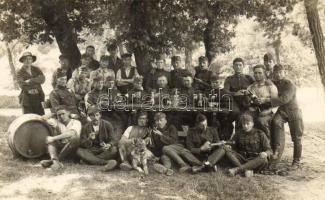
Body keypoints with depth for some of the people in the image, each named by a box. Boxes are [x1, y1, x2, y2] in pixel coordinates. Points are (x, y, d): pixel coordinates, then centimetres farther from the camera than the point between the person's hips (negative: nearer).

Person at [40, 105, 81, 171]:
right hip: (60, 148, 5)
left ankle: (51, 161, -38)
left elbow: (71, 133, -23)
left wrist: (53, 138, -25)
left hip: (72, 149, -4)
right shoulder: (58, 123, 15)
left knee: (74, 137, -31)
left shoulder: (76, 122, -2)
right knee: (49, 138, -16)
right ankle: (55, 161, -43)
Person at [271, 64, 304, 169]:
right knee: (276, 121, -32)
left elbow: (284, 99, -30)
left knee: (296, 138, 3)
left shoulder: (289, 85, -17)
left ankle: (296, 161, 19)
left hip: (293, 112, -3)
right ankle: (278, 150, -30)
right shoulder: (273, 84, 2)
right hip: (282, 111, 4)